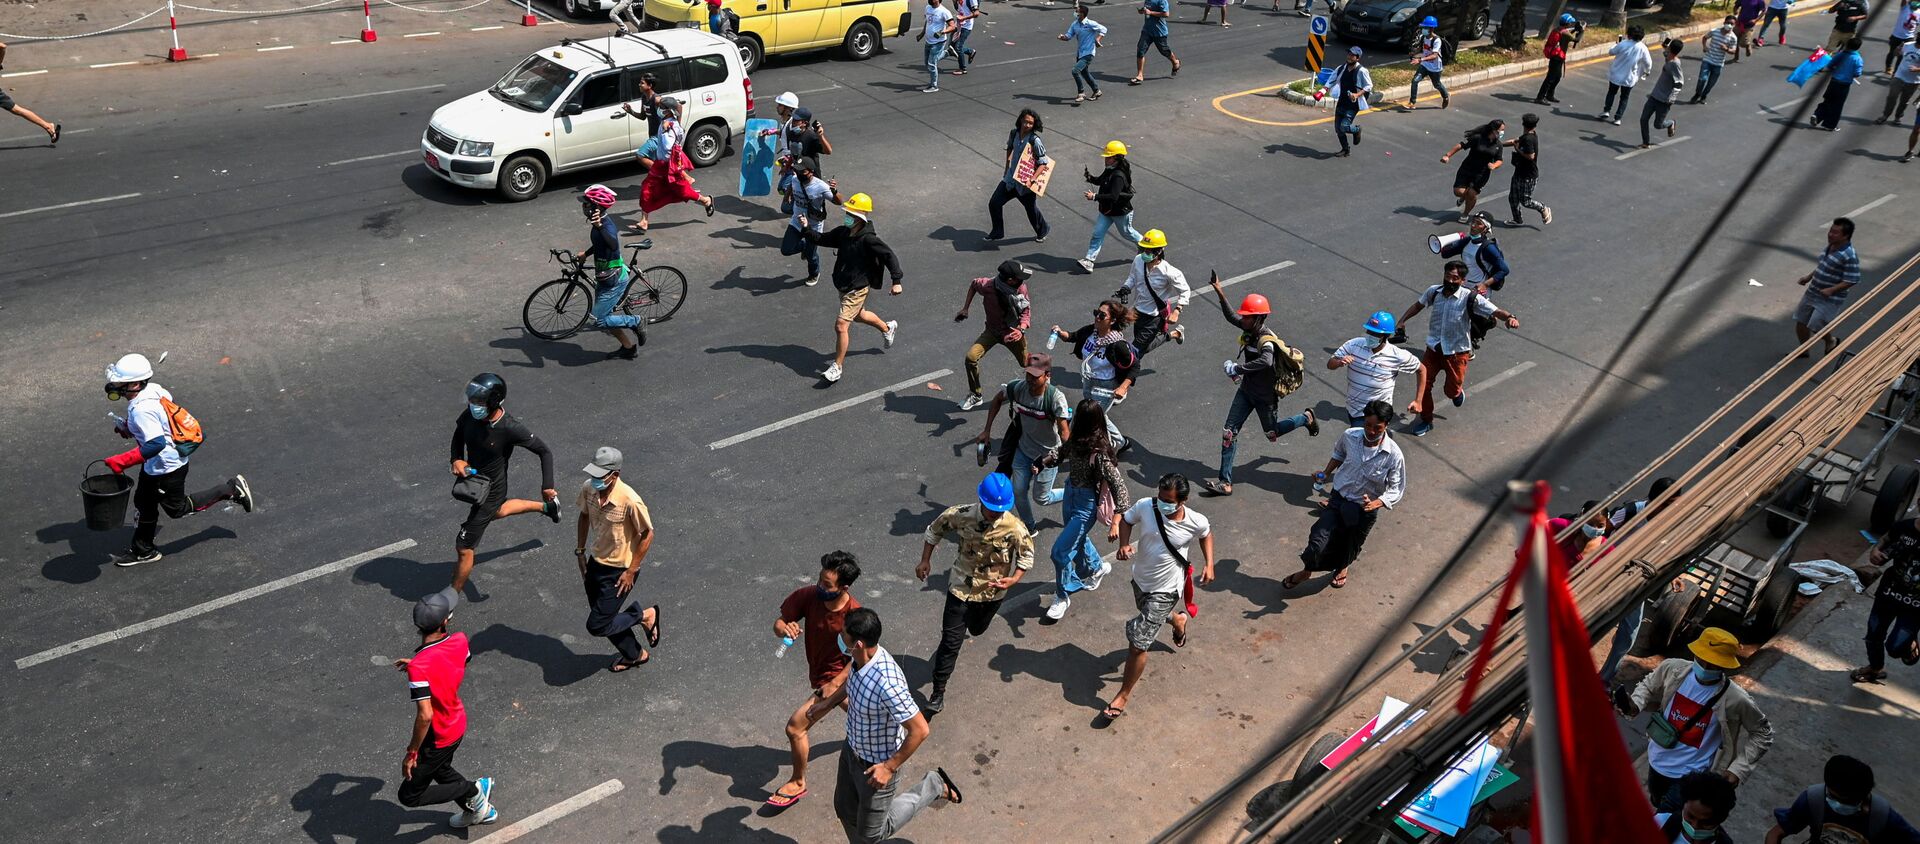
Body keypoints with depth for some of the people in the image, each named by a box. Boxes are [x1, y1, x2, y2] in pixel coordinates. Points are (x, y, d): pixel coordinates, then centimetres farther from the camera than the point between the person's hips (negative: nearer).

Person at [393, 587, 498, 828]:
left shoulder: (419, 667, -34)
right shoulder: (460, 641, -16)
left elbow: (425, 715, -34)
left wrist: (412, 752, -21)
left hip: (437, 740, -7)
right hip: (458, 725, 7)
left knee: (409, 796, 12)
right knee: (441, 770, 34)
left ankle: (474, 790, 13)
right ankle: (480, 808, 46)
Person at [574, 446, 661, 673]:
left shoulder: (630, 501, -30)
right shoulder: (588, 489, -12)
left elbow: (647, 534, -18)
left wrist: (631, 571, -14)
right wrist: (580, 551, 10)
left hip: (619, 570, -7)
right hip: (595, 563, 7)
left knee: (596, 626, -3)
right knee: (604, 619, 19)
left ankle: (645, 615, 19)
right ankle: (634, 655, 44)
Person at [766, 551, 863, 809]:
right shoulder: (808, 595, -22)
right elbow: (779, 622, -13)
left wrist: (834, 684, -24)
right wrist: (784, 629, -37)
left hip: (835, 678, -6)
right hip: (819, 670, 6)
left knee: (795, 728, -8)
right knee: (848, 705, 35)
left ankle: (798, 783, 16)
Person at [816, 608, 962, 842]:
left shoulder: (887, 684, -42)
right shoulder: (860, 658, -15)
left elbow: (920, 730, -33)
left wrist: (890, 768, -25)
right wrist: (829, 702, 16)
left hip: (876, 766, -7)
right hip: (852, 749, 8)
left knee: (871, 832, 15)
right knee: (845, 809, 26)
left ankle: (933, 787, 23)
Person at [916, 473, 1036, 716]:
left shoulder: (1015, 528, -25)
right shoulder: (959, 515, -23)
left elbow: (1026, 556, -8)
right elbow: (934, 530, -2)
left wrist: (1014, 579, -24)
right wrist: (925, 561, -3)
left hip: (993, 590, 2)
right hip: (962, 586, -1)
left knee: (976, 630, 28)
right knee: (951, 641, -4)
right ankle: (938, 692, 11)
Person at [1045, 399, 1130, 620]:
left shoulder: (1099, 451, -32)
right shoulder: (1078, 438, -9)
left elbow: (1118, 484, -33)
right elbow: (1064, 452, 14)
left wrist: (1116, 521, -40)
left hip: (1086, 504, -8)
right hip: (1071, 493, 8)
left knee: (1060, 551, -4)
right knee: (1078, 540, 30)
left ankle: (1062, 597, 21)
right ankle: (1097, 567, 61)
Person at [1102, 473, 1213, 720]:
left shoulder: (1196, 522, -23)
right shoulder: (1145, 506, -22)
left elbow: (1206, 534, 2)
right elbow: (1126, 520, 0)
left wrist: (1209, 564, -7)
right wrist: (1124, 544, -19)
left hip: (1165, 590, -4)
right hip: (1140, 580, 4)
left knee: (1137, 644, -4)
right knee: (1157, 614, 36)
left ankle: (1123, 696, 16)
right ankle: (1178, 619, 73)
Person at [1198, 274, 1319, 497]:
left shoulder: (1267, 340, -29)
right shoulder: (1250, 329, -6)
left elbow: (1266, 361, -51)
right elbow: (1230, 316, 12)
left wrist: (1237, 368, -47)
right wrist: (1219, 292, 7)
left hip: (1265, 396, -7)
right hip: (1246, 390, 7)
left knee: (1272, 435, 15)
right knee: (1229, 431, -1)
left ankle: (1306, 418, 43)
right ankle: (1225, 482, 3)